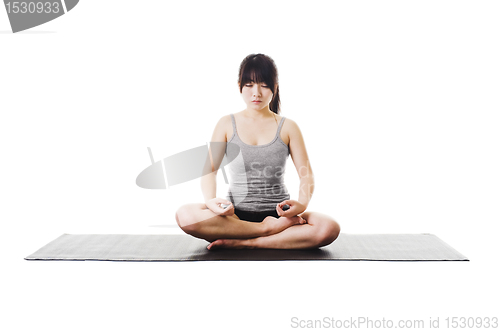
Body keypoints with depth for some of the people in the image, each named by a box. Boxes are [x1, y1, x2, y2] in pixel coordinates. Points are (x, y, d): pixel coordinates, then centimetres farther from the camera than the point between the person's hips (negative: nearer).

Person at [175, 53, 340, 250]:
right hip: (236, 214, 0)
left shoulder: (288, 127, 5)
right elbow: (210, 169, 0)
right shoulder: (227, 124, 6)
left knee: (330, 228, -29)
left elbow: (306, 174, 0)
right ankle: (268, 229, -21)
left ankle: (242, 243, -22)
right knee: (185, 215, -30)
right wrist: (211, 200, -22)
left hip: (277, 213, 0)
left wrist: (303, 203, -22)